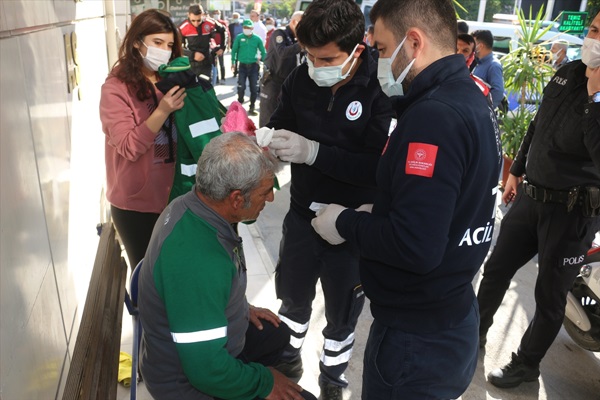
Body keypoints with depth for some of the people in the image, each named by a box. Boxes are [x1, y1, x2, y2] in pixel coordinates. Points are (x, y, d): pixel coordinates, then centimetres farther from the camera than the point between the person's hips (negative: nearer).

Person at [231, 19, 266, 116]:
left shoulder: (257, 39, -1)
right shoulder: (239, 38, -3)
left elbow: (263, 52, 8)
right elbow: (234, 50, 4)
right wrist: (233, 62, 3)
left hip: (254, 66, 1)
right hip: (242, 65, -1)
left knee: (254, 88, 3)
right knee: (241, 87, -6)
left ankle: (252, 108, 15)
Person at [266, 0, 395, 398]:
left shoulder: (382, 90, -21)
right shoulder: (301, 79, -8)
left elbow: (381, 166, -28)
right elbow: (280, 127, 5)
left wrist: (313, 151, -35)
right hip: (302, 216, 4)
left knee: (342, 315, 19)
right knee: (293, 299, 24)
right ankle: (289, 357, 54)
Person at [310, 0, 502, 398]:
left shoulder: (433, 115, -26)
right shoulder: (472, 99, 5)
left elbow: (414, 246, -32)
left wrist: (345, 222, -16)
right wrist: (374, 213, 4)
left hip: (418, 338, -9)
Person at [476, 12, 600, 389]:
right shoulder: (568, 73, 1)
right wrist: (516, 171, 21)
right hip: (531, 196, 6)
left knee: (550, 294, 11)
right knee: (496, 269, 18)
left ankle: (527, 364, 33)